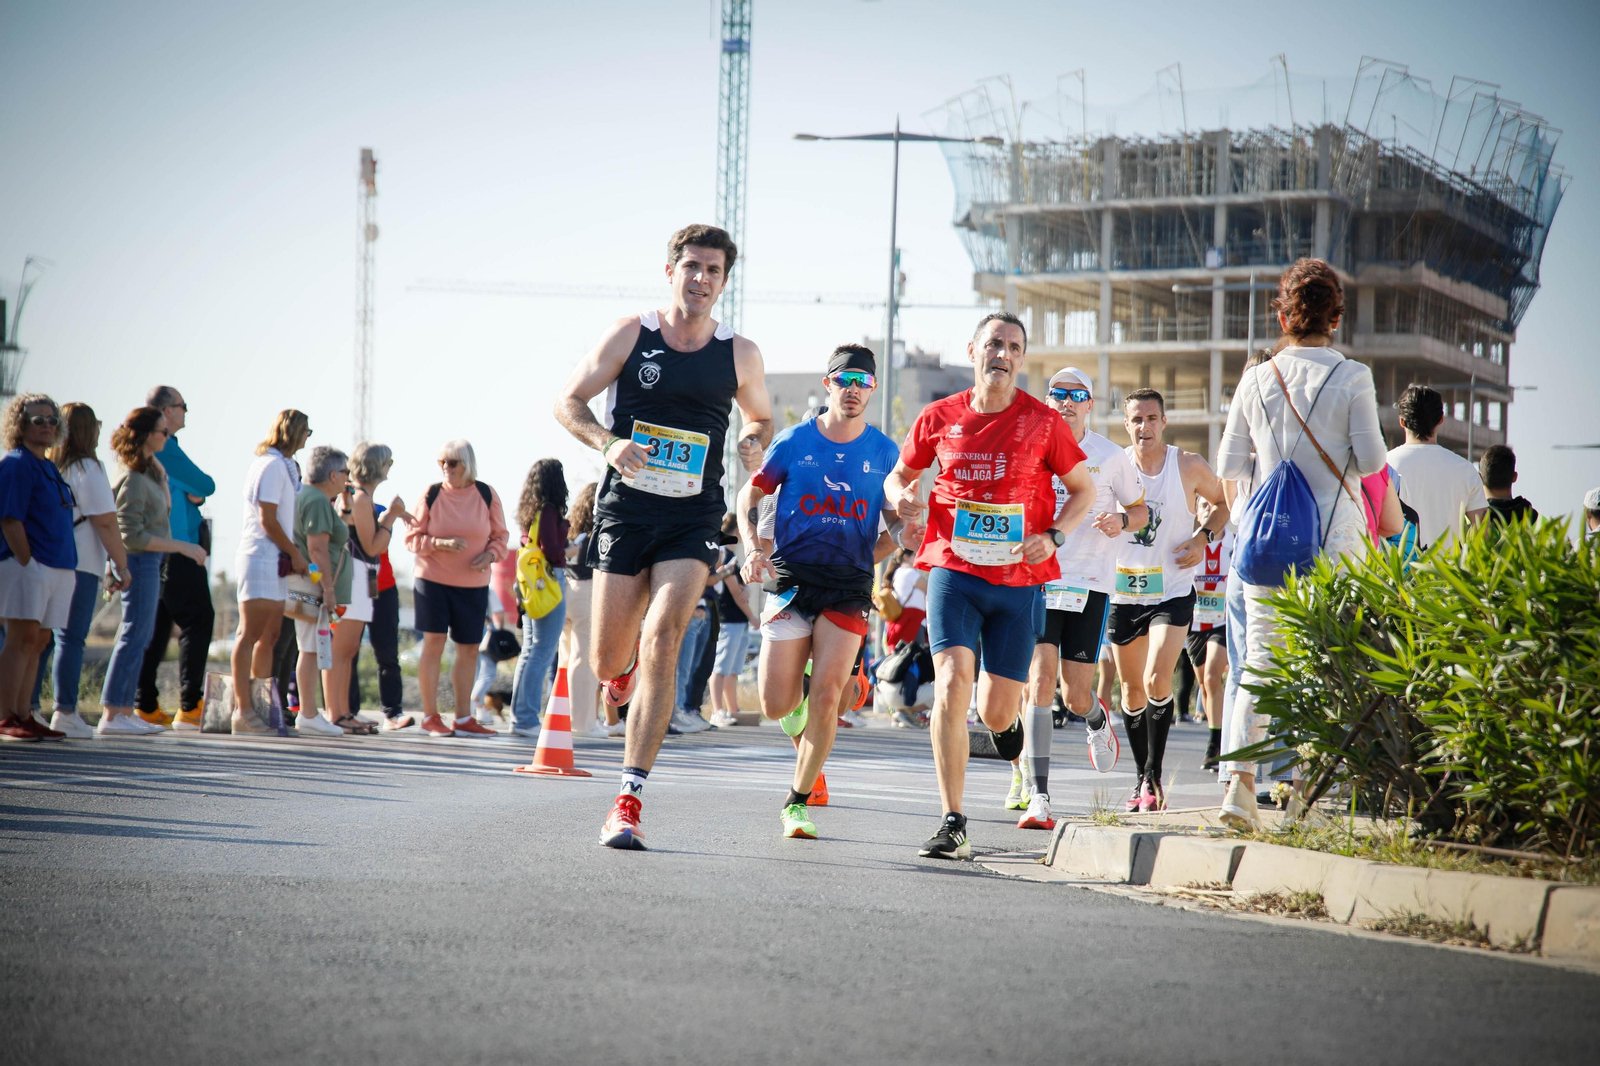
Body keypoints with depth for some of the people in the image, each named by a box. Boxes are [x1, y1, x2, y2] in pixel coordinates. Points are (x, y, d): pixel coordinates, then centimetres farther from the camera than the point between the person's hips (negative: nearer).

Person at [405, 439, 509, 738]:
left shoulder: (487, 496, 3)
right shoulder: (431, 495, -2)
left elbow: (500, 536, 10)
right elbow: (412, 537, -1)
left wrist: (491, 554, -10)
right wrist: (440, 543, -18)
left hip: (473, 584, 2)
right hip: (432, 579, -2)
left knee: (469, 649, 6)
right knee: (433, 643, -7)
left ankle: (463, 719, 15)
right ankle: (430, 716, 1)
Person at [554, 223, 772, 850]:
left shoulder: (740, 355, 6)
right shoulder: (630, 335, 1)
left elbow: (761, 418, 22)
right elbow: (569, 402, 4)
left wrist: (755, 443, -2)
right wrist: (608, 442, -16)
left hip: (691, 520, 0)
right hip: (625, 510, 0)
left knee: (661, 643, -19)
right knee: (607, 664, 1)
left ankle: (629, 802, -18)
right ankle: (626, 664, 44)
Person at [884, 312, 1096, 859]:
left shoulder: (1042, 422, -1)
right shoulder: (940, 417, 2)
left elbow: (1083, 489, 9)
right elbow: (900, 474, 17)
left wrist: (1053, 537, -9)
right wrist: (901, 498, -7)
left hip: (1019, 582, 0)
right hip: (953, 571, 0)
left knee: (996, 712, 3)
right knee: (952, 681, -19)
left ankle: (1011, 716, 45)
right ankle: (953, 824, -15)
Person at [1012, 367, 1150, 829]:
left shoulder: (1110, 456, 2)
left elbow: (1141, 510, 12)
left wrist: (1122, 520, -10)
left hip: (1089, 583, 0)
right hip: (1038, 579, 0)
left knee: (1076, 695, 1)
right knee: (1040, 680, -15)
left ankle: (1098, 721, 41)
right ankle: (1036, 796, -17)